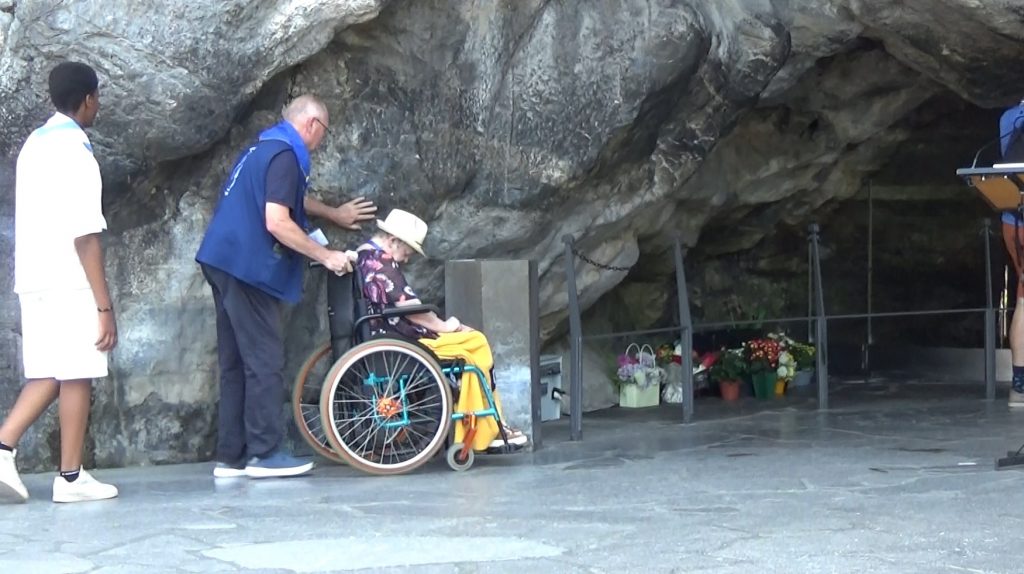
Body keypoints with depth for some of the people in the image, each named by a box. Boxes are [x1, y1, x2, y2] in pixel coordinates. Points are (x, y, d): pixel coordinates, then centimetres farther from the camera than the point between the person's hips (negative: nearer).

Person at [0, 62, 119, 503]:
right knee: (77, 376, 1)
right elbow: (85, 237, -17)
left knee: (47, 374, 13)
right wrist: (105, 305, -16)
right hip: (69, 283, -8)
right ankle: (71, 477, 6)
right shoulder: (76, 152, -13)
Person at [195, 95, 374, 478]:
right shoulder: (285, 155, -12)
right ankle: (265, 453, -4)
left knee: (236, 363, 10)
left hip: (226, 261, 10)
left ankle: (231, 457, 12)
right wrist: (326, 256, -14)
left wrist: (334, 214, 45)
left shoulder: (265, 148, 19)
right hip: (247, 267, -10)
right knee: (265, 361, -5)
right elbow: (277, 222, -22)